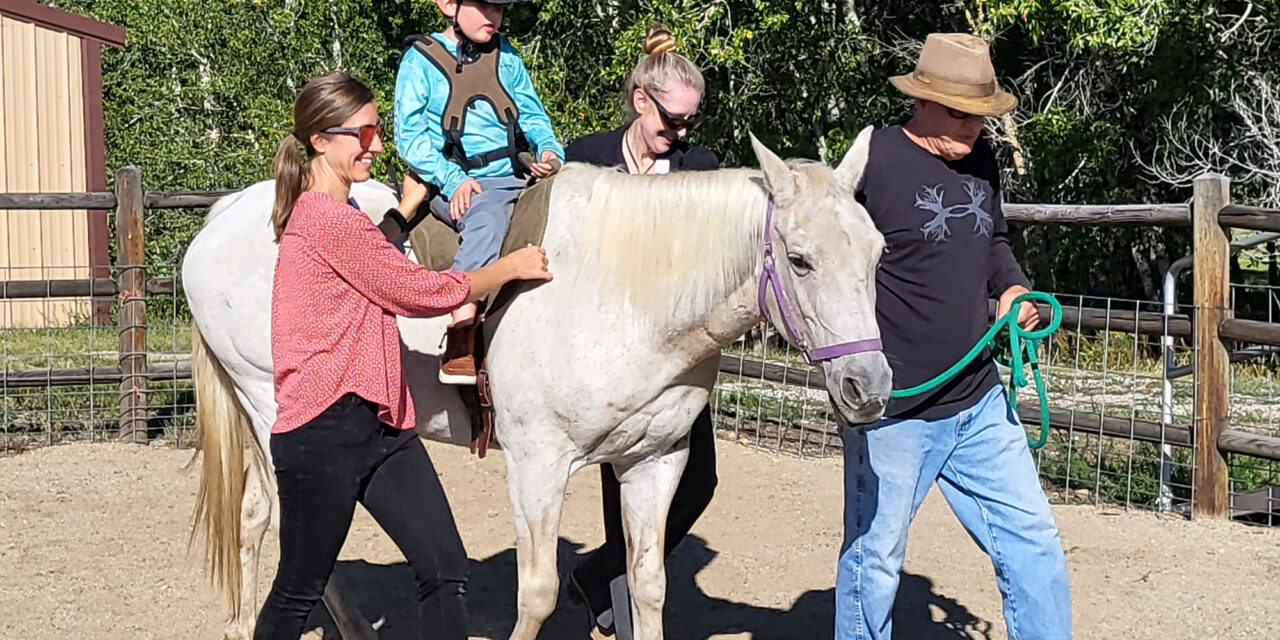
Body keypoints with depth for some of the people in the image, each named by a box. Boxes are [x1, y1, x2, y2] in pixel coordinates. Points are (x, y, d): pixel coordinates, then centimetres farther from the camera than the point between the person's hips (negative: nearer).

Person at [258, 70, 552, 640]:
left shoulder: (339, 215, 17)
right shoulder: (328, 219, -15)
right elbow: (421, 291, -10)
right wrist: (511, 267, 1)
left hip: (382, 423, 10)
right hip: (323, 430, -10)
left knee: (446, 572, 0)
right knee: (299, 592, 5)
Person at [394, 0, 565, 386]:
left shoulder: (505, 56, 17)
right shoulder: (420, 61, 2)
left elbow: (532, 116, 18)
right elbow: (410, 136, -4)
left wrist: (550, 150, -4)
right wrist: (453, 180, -16)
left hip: (516, 178, 6)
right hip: (456, 186, -6)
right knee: (486, 218, -36)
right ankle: (460, 343, -43)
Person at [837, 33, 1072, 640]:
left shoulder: (980, 159, 7)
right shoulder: (872, 161, -14)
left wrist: (1011, 287, 4)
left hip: (980, 401, 7)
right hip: (894, 412, -6)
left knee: (1032, 540, 9)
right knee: (874, 559, 6)